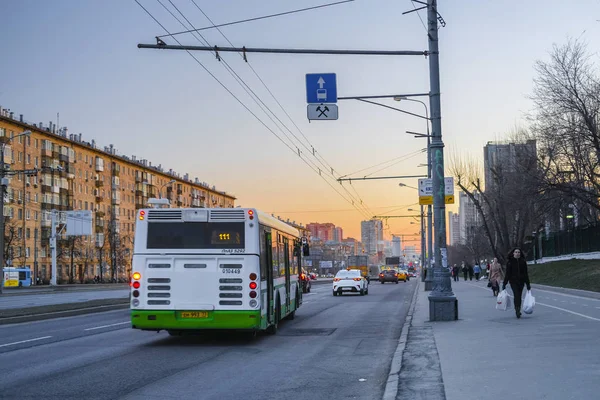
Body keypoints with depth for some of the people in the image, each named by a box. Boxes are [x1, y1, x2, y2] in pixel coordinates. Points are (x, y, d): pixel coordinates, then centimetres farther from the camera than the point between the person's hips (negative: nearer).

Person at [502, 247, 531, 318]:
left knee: (519, 296, 6)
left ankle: (518, 311, 17)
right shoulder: (510, 262, -1)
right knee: (516, 295, -15)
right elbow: (507, 274, 1)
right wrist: (504, 283, -2)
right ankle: (517, 311, -18)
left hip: (521, 281, 2)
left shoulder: (523, 262, 4)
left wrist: (528, 284, 6)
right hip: (513, 281, -2)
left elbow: (525, 273, 7)